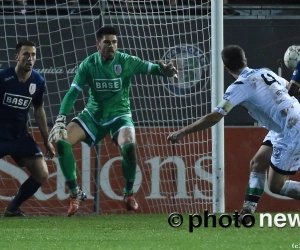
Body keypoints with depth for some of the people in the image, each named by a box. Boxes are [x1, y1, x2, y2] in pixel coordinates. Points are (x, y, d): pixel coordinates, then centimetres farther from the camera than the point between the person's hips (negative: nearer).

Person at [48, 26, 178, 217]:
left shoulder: (126, 62, -12)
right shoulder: (88, 64, -8)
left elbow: (150, 67, -20)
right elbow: (73, 92, -9)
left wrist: (164, 70, -45)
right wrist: (61, 119, -20)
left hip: (119, 114, -3)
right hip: (93, 115, 3)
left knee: (129, 145, -33)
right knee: (61, 141, -17)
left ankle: (129, 193, -6)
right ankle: (75, 194, -3)